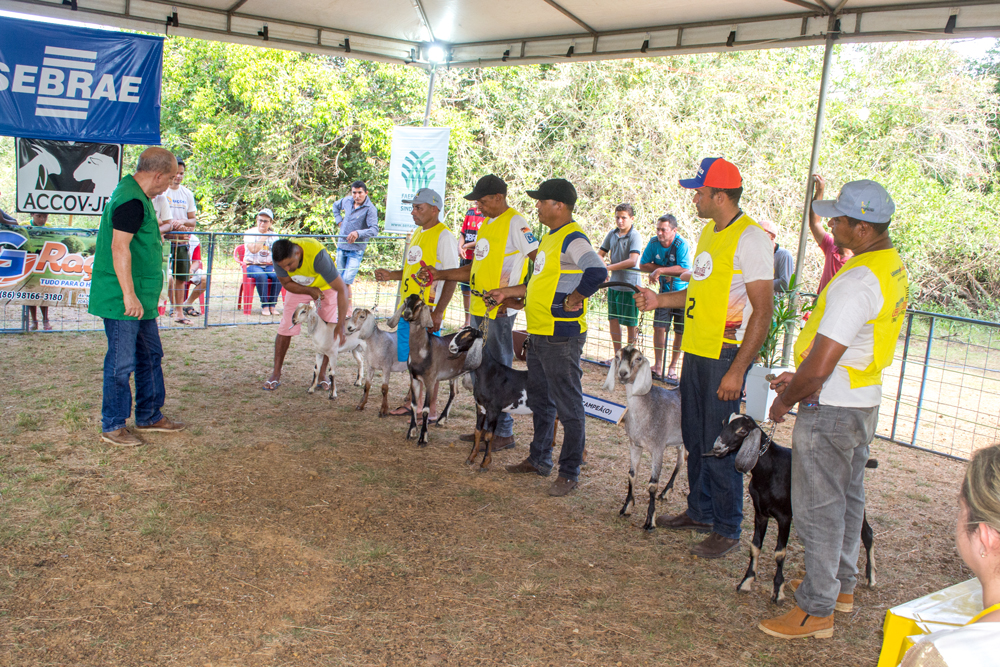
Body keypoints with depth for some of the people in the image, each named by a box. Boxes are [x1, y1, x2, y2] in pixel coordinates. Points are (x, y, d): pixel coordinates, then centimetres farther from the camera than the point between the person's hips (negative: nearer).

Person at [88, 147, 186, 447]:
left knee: (150, 355, 17)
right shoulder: (132, 201, -19)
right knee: (122, 361, -1)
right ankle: (112, 426, 10)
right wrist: (129, 295, -26)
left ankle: (149, 416, 28)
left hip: (140, 298, 11)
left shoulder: (137, 196, 15)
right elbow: (119, 247, -25)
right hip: (123, 300, -11)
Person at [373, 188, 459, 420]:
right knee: (412, 358, 15)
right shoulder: (417, 233, 14)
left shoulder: (444, 236, -13)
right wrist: (391, 275, 9)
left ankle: (431, 409, 10)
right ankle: (415, 402, 28)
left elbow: (451, 278, -17)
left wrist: (438, 312, -22)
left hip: (428, 312, -8)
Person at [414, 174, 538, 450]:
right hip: (479, 307, 9)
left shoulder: (514, 223, -11)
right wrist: (439, 275, 12)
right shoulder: (486, 224, 17)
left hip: (500, 310, -9)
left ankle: (504, 433, 6)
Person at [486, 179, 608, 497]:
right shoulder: (550, 237, 16)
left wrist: (572, 301, -22)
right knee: (540, 401, 20)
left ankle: (569, 472, 8)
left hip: (561, 337, -11)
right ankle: (539, 459, 34)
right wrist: (507, 291, 25)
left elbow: (597, 272, -31)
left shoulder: (573, 238, -16)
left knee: (568, 407, -1)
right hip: (539, 334, 11)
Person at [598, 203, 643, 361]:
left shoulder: (635, 236, -12)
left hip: (630, 285, -7)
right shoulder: (612, 234, 8)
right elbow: (600, 254, 13)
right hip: (614, 283, 7)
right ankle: (618, 355, 24)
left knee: (630, 323, 2)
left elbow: (632, 261, -24)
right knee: (613, 319, 12)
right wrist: (601, 264, -10)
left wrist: (608, 267, -25)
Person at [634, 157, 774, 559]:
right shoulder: (710, 232, 13)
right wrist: (661, 300, 16)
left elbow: (763, 310, -19)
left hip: (725, 357, -9)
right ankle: (700, 513, 33)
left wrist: (737, 370, -22)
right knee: (694, 439, 17)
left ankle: (727, 530, 13)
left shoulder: (750, 239, -15)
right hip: (695, 351, 9)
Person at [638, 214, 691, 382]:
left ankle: (673, 366, 14)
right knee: (659, 327, -5)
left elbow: (684, 270, -31)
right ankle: (658, 365, 6)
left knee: (680, 331, 1)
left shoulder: (682, 245, -21)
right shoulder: (654, 242, -5)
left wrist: (661, 270, -31)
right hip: (665, 291, 4)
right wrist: (668, 270, -15)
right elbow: (643, 265, -4)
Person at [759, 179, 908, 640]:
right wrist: (799, 379, 15)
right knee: (848, 496, 22)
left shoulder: (857, 282, -27)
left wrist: (785, 401, -10)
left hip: (831, 409, -10)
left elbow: (820, 365, -28)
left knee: (819, 507, 1)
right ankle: (841, 583, 39)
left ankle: (816, 610, 11)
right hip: (865, 399, 10)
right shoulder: (892, 267, 6)